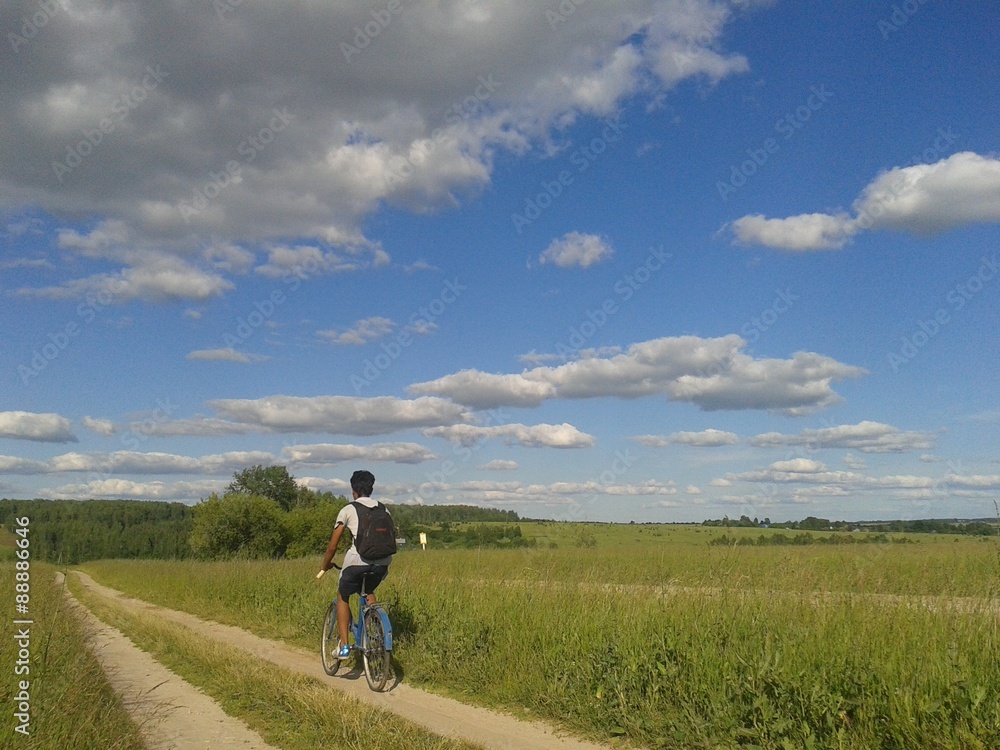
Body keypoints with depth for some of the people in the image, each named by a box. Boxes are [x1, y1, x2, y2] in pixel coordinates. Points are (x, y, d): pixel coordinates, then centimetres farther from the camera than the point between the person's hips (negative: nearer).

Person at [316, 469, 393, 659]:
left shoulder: (348, 510, 7)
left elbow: (332, 546, 8)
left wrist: (324, 568, 23)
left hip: (357, 561, -4)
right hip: (382, 562, 4)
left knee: (342, 597, 21)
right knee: (368, 592, 34)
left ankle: (344, 646, 12)